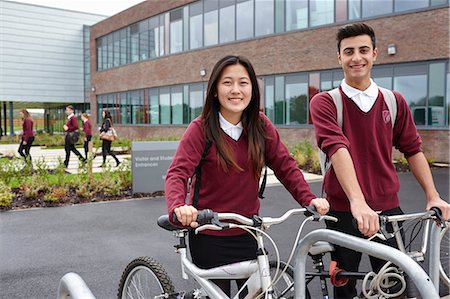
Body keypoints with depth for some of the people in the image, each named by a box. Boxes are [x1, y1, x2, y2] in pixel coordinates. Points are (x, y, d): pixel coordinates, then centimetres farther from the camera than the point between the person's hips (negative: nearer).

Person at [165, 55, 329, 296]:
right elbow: (177, 174, -22)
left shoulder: (261, 125, -3)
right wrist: (178, 207, -42)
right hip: (209, 237, -3)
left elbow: (285, 166, -2)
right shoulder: (201, 128, -14)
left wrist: (309, 199, -17)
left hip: (248, 234, 3)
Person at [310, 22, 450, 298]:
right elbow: (337, 148, -21)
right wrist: (357, 202, -34)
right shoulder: (325, 102, -7)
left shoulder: (395, 102, 6)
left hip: (388, 208, 3)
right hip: (344, 211, -2)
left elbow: (413, 149, 9)